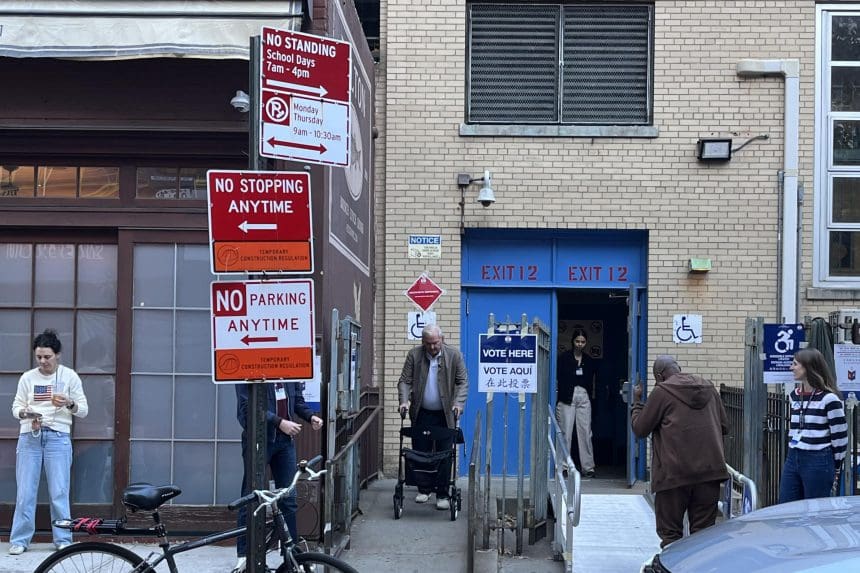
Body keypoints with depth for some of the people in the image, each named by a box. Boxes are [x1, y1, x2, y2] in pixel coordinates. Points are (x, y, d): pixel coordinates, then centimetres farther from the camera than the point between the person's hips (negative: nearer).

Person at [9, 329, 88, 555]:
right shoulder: (27, 378, 7)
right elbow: (16, 407, 7)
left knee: (59, 491, -2)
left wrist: (69, 404, -17)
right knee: (25, 491, 0)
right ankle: (20, 540, 8)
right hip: (30, 437, 1)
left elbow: (83, 410, 4)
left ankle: (63, 540, 7)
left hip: (58, 437, -1)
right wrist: (27, 414, -14)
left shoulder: (69, 376, 3)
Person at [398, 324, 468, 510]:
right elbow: (404, 381, 0)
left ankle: (442, 495, 5)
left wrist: (458, 403, -17)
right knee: (420, 453, 5)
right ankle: (424, 490, 21)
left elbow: (462, 382, -2)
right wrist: (404, 401, -15)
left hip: (445, 415, -1)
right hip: (421, 414, 1)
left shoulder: (454, 355, -2)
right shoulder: (414, 355, 0)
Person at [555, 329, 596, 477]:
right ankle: (563, 466, 2)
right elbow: (558, 377, -3)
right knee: (565, 432, -3)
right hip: (567, 397, -3)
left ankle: (588, 467, 5)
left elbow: (592, 381, 16)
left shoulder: (589, 361, 12)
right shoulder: (564, 358, 2)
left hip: (584, 398, 3)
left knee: (585, 432, 1)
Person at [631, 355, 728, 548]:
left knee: (670, 533, 4)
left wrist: (637, 402, 15)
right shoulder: (709, 388, 14)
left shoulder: (662, 391, -3)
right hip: (710, 470, 5)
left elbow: (640, 428, 1)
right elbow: (724, 427, 18)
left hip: (675, 473, -5)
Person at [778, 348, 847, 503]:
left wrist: (835, 469, -2)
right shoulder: (794, 396, 12)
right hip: (793, 460, 7)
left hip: (818, 462, -7)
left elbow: (840, 437, -8)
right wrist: (793, 453, 18)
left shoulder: (828, 399, -10)